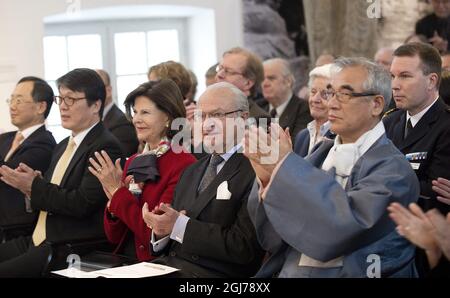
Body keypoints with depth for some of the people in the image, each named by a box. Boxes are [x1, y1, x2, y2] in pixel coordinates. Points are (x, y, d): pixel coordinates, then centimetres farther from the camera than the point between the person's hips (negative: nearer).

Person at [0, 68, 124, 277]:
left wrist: (34, 186, -11)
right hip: (39, 243, 9)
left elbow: (81, 203, -18)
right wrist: (30, 186, 1)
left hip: (74, 250, -9)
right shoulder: (62, 147, 20)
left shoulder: (106, 147, -9)